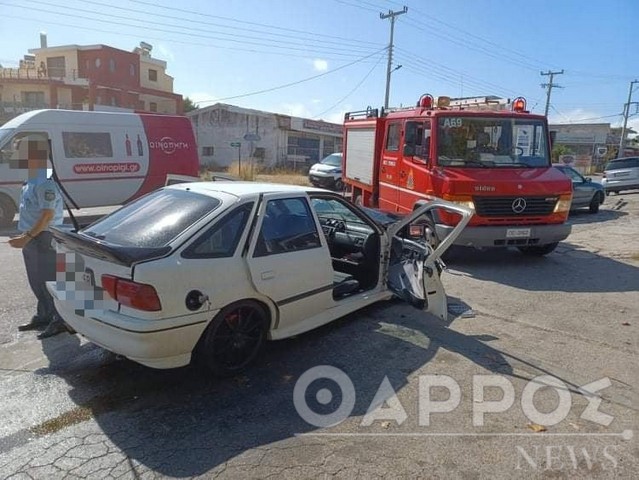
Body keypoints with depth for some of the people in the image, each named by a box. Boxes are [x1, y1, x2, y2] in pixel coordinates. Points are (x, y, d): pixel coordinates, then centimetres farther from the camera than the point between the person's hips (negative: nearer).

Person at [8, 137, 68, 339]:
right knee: (36, 281, 17)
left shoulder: (44, 184, -19)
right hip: (32, 239, 10)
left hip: (44, 239, -10)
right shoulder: (30, 183, 13)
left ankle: (60, 320, 6)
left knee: (49, 280, -3)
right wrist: (25, 237, 15)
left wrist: (27, 237, -23)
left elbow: (47, 215, -23)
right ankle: (43, 315, 30)